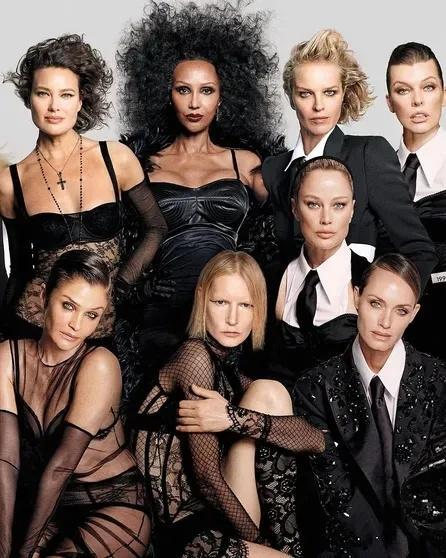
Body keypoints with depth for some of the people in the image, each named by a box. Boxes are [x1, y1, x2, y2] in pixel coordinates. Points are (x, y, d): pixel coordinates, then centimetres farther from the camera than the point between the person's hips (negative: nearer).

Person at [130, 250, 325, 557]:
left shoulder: (228, 367, 12)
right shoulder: (196, 356, -11)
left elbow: (316, 439, -5)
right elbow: (207, 478, -15)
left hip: (210, 508, 8)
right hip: (183, 532, -8)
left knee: (271, 391, 1)